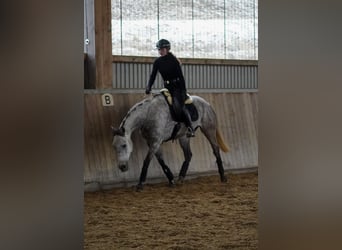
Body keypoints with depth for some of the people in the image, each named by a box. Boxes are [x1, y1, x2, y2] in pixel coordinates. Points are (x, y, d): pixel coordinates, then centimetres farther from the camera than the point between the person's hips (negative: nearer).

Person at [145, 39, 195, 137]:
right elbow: (153, 76, 6)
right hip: (167, 87, 7)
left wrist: (183, 90, -17)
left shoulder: (173, 60, -11)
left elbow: (181, 76, -12)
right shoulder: (158, 62, 3)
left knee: (179, 105, -23)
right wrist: (148, 87, -9)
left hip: (177, 86, -7)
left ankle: (190, 129, -24)